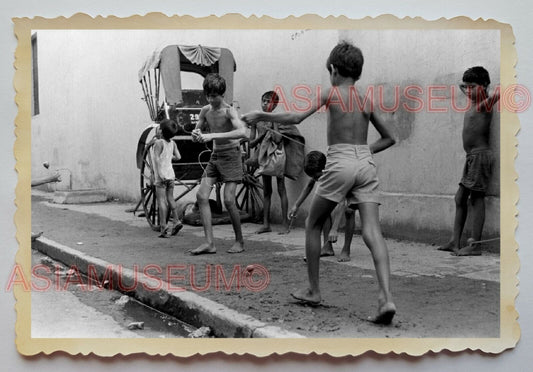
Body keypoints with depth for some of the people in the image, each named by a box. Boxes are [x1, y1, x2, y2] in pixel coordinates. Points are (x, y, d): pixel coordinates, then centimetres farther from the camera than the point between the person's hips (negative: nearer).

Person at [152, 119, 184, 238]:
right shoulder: (172, 143, 7)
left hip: (161, 175, -7)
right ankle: (176, 221, 16)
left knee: (161, 200, -5)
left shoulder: (158, 143, -11)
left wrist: (159, 174, -23)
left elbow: (157, 159, -19)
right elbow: (178, 157, 11)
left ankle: (164, 227, -8)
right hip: (171, 174, 7)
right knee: (170, 198, 17)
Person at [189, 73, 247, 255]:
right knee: (201, 195, -6)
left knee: (229, 200, -11)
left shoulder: (229, 111, -16)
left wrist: (212, 135, -38)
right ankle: (209, 243, -6)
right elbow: (196, 134, 15)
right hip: (215, 156, 7)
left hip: (231, 155, -6)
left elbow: (242, 132, -34)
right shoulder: (205, 110, 4)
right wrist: (196, 134, -11)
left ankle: (239, 241, 8)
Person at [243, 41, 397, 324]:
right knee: (372, 232, -5)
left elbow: (296, 117, -10)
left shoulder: (329, 93, 3)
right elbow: (389, 138, 26)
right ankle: (386, 297, -21)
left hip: (340, 162, -4)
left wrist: (260, 115, -1)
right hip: (366, 164, 4)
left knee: (313, 225, 14)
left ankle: (313, 291, 19)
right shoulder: (367, 101, 18)